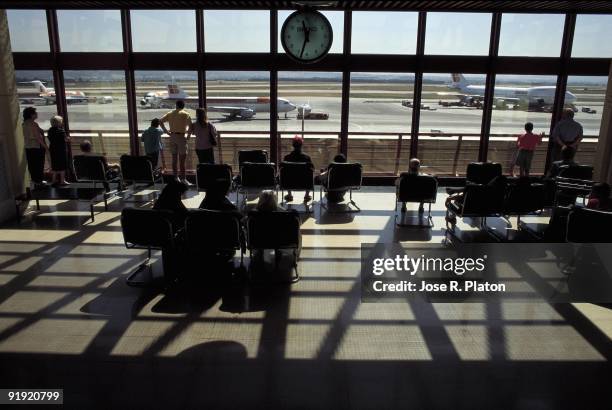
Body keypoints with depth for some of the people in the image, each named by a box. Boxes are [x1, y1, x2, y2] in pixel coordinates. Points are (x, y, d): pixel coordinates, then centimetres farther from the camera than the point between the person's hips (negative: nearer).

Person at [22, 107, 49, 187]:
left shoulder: (24, 124, 7)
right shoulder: (34, 124, -18)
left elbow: (25, 136, 12)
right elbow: (38, 137, -20)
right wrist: (46, 146, -15)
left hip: (28, 147, 8)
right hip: (37, 147, -8)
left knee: (32, 165, 13)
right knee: (39, 165, 2)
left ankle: (35, 180, 21)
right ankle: (39, 181, 8)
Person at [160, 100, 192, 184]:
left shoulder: (170, 113, 10)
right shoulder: (185, 114, -4)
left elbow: (160, 121, 5)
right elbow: (190, 125, -12)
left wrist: (166, 131, 5)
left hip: (172, 136, 5)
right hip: (181, 136, -5)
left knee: (174, 159, 10)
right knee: (182, 160, -4)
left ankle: (176, 178, 16)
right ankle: (183, 179, -3)